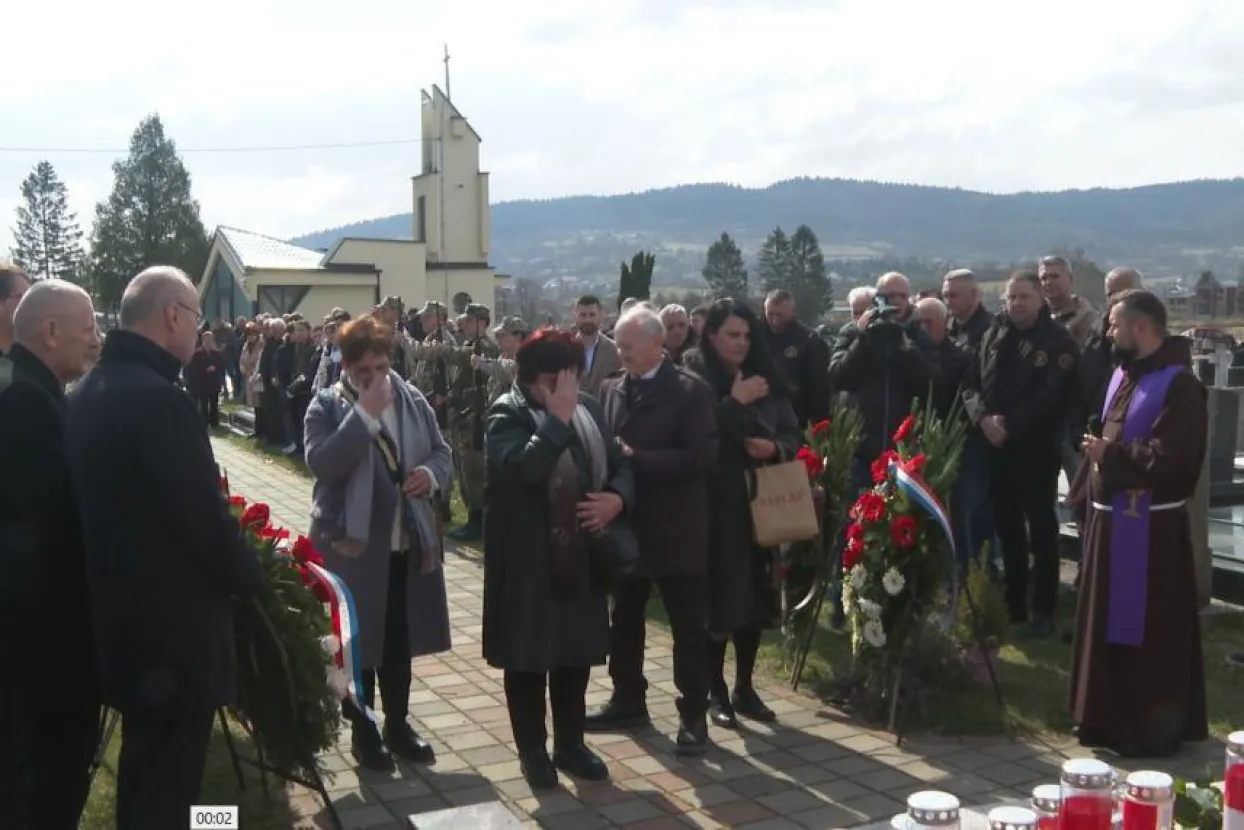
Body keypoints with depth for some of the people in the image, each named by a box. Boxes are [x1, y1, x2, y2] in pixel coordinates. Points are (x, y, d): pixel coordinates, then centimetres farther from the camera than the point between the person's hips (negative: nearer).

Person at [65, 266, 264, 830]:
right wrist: (250, 576, -5)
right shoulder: (159, 398, -24)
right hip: (174, 622, -10)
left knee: (143, 759, 25)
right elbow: (205, 513, -23)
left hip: (119, 611, 10)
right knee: (168, 784, 4)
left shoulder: (88, 392, 6)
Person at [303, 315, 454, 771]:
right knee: (358, 641, 7)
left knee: (400, 639, 14)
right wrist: (364, 414, -24)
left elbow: (442, 453, 11)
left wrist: (431, 473, -12)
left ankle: (397, 725, 29)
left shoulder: (413, 399, 6)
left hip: (408, 541, 4)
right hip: (352, 543, -4)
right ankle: (364, 731, 23)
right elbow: (321, 462, -22)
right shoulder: (326, 405, -6)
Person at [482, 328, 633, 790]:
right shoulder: (507, 414, -12)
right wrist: (557, 418, -27)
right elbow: (523, 467, -31)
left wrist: (617, 497, -9)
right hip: (526, 559, -5)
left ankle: (570, 744, 31)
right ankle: (532, 750, 23)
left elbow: (620, 463, 11)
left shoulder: (588, 408, 5)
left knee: (576, 652, 15)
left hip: (580, 556, 5)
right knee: (527, 656, 7)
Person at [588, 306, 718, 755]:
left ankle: (693, 716, 17)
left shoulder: (691, 390, -10)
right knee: (624, 620, 17)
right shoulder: (610, 389, 8)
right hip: (626, 524, 6)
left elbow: (702, 457, -19)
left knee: (688, 627, 5)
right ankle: (627, 701, 33)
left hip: (676, 530, -6)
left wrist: (636, 458, -21)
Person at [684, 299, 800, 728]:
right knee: (718, 596, -1)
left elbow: (792, 435, 10)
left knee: (754, 596, 9)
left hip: (757, 503, 5)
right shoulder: (694, 379, -7)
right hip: (714, 505, -5)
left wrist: (775, 448, -11)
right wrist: (735, 402, -19)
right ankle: (716, 690, 14)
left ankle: (745, 688, 22)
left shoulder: (767, 378, 8)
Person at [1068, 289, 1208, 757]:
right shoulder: (1124, 375, 13)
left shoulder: (1178, 385, -16)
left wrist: (1108, 455, -15)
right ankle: (1113, 719, 30)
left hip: (1148, 528, -9)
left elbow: (1170, 459, -24)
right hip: (1111, 518, 9)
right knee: (1109, 624, 17)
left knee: (1148, 631, 0)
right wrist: (1087, 497, 12)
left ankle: (1153, 729, 13)